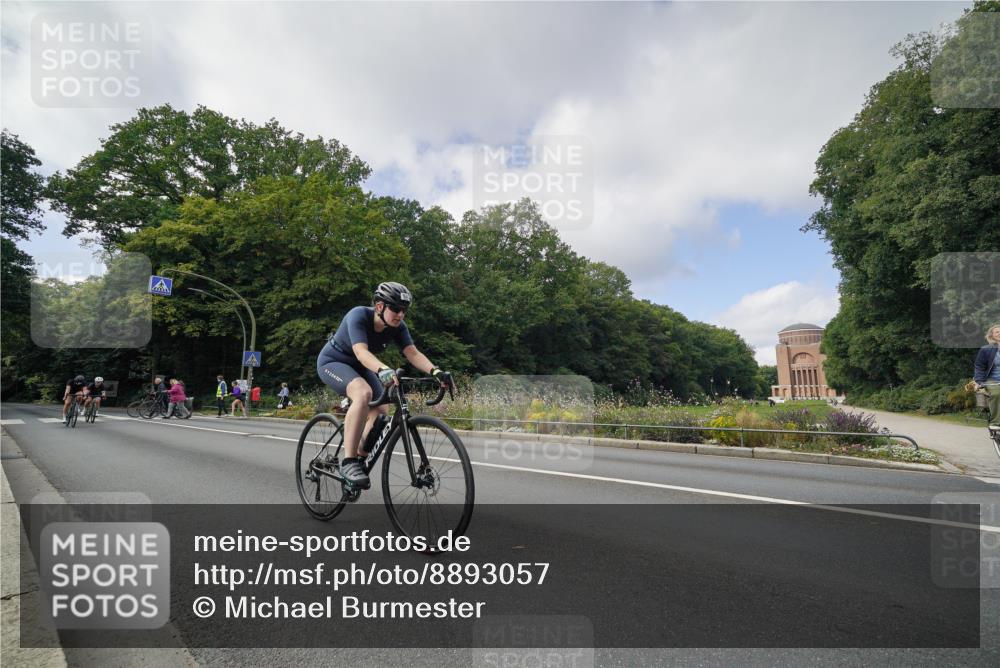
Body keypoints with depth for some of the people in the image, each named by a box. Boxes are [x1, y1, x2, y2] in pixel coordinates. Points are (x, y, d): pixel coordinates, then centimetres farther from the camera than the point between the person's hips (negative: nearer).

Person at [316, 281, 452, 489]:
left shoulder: (398, 327, -15)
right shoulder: (358, 315, -31)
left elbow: (413, 353, -26)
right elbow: (361, 352, -45)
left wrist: (435, 371, -44)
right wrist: (383, 370, -63)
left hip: (359, 367, 7)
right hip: (332, 361, -7)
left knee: (381, 411, -8)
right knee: (363, 393, -35)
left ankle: (360, 460, 14)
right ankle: (348, 462, -29)